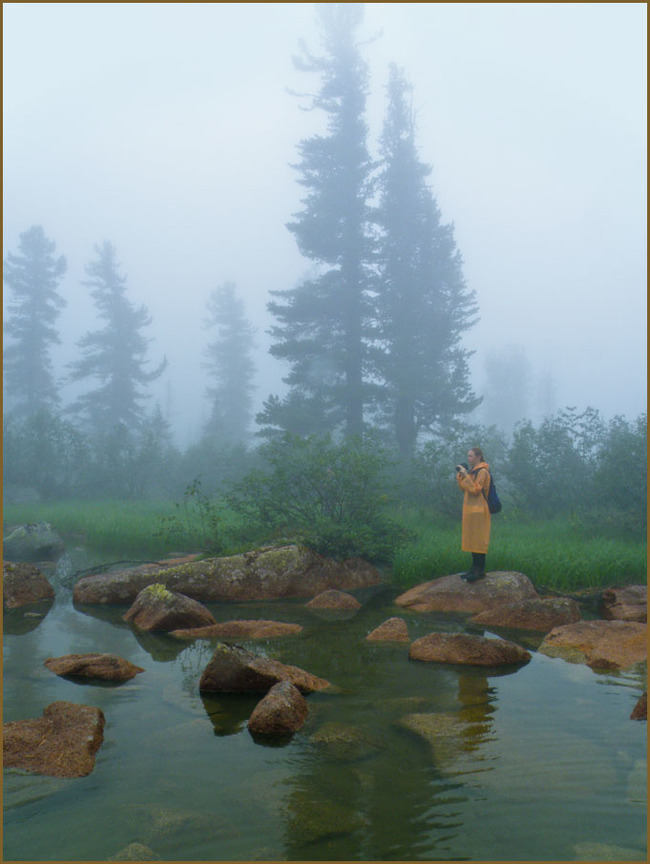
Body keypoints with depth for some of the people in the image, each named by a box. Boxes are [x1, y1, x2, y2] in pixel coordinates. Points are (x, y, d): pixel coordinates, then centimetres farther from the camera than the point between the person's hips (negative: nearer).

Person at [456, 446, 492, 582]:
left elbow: (475, 490, -19)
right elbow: (464, 488, 18)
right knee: (472, 539, 11)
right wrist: (460, 475, 7)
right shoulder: (472, 471, 17)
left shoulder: (482, 472, -11)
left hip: (479, 510, -9)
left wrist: (466, 475, -20)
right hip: (470, 509, 9)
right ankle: (475, 568, 17)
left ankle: (480, 570, -3)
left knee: (478, 540, -6)